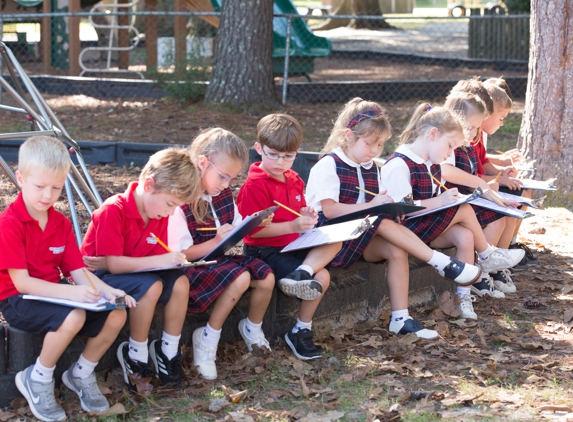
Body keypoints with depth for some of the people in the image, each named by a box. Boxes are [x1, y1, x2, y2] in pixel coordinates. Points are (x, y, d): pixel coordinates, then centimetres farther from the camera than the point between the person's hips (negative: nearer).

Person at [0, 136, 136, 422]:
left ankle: (81, 374, 11)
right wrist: (72, 293, -31)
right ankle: (37, 380, -10)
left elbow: (77, 271, 4)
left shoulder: (60, 224, 7)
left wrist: (107, 291, -17)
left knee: (116, 315, -11)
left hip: (54, 292, 7)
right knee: (73, 318, -35)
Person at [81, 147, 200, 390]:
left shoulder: (160, 214, 0)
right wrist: (160, 261, -31)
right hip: (100, 277, -8)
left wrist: (173, 260, -19)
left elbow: (156, 257, 4)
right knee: (151, 287, -32)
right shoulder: (114, 211, -25)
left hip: (135, 271, 8)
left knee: (180, 282, -15)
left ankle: (168, 351, -3)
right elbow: (113, 263, -28)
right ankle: (135, 355, -16)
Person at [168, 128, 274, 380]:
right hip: (193, 266, -8)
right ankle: (207, 340, -15)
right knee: (240, 277, -30)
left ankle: (252, 328, 18)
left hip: (220, 259, 8)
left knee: (266, 278, -11)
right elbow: (179, 255, -20)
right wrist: (217, 242, -26)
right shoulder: (182, 203, -20)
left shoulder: (223, 194, 5)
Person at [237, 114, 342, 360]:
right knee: (322, 277, -20)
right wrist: (292, 226, -26)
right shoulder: (255, 186, -15)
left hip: (293, 246, 8)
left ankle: (302, 274, -33)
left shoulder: (294, 181, 12)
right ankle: (302, 331, -9)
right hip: (264, 251, -8)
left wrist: (306, 217, 1)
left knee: (334, 242, -14)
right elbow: (253, 230, -19)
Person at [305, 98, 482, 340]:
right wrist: (370, 207, -27)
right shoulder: (329, 166, -9)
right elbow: (328, 210, -22)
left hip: (362, 239, 7)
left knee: (396, 251, -22)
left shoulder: (371, 168, 16)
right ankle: (442, 263, -26)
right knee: (382, 222, -29)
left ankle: (400, 318, -20)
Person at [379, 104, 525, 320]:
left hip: (430, 226, 9)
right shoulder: (398, 165, -18)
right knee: (465, 211, -18)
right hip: (406, 230, -9)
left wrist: (451, 197, 1)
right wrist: (440, 201, -26)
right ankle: (487, 256, 5)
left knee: (465, 236, -19)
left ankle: (463, 295, -14)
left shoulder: (432, 165, 14)